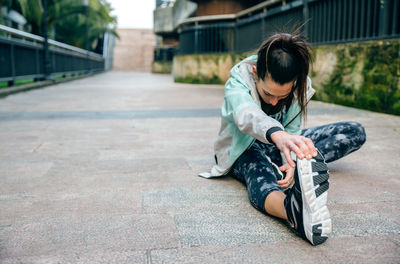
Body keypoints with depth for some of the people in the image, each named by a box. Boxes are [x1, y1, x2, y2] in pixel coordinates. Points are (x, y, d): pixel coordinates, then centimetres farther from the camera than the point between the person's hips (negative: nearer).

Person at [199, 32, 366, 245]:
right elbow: (246, 115, -49)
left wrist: (291, 163, -37)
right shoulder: (238, 81, -27)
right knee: (260, 178, -46)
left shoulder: (300, 87, -14)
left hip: (277, 147, 6)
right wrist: (277, 134, -71)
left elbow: (291, 131, -14)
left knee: (355, 133, -8)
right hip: (244, 150, -5)